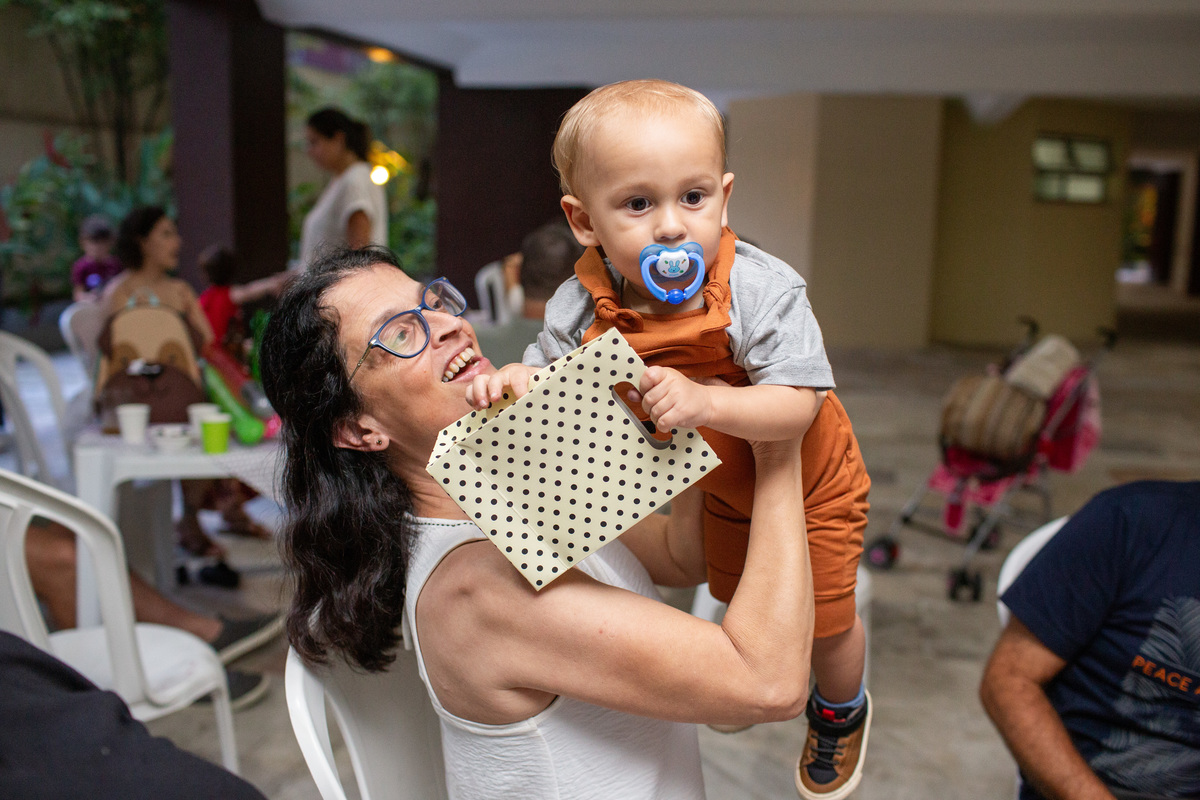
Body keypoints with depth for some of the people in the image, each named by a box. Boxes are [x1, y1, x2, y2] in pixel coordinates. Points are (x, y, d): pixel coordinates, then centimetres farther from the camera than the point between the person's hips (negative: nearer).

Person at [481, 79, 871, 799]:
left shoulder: (763, 290, -36)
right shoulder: (585, 307, -24)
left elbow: (797, 407, -39)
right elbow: (549, 371, -11)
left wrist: (702, 400, -54)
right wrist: (513, 381, -35)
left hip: (807, 478, -4)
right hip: (720, 481, 4)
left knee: (823, 620, 15)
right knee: (737, 597, 28)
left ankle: (842, 713, 51)